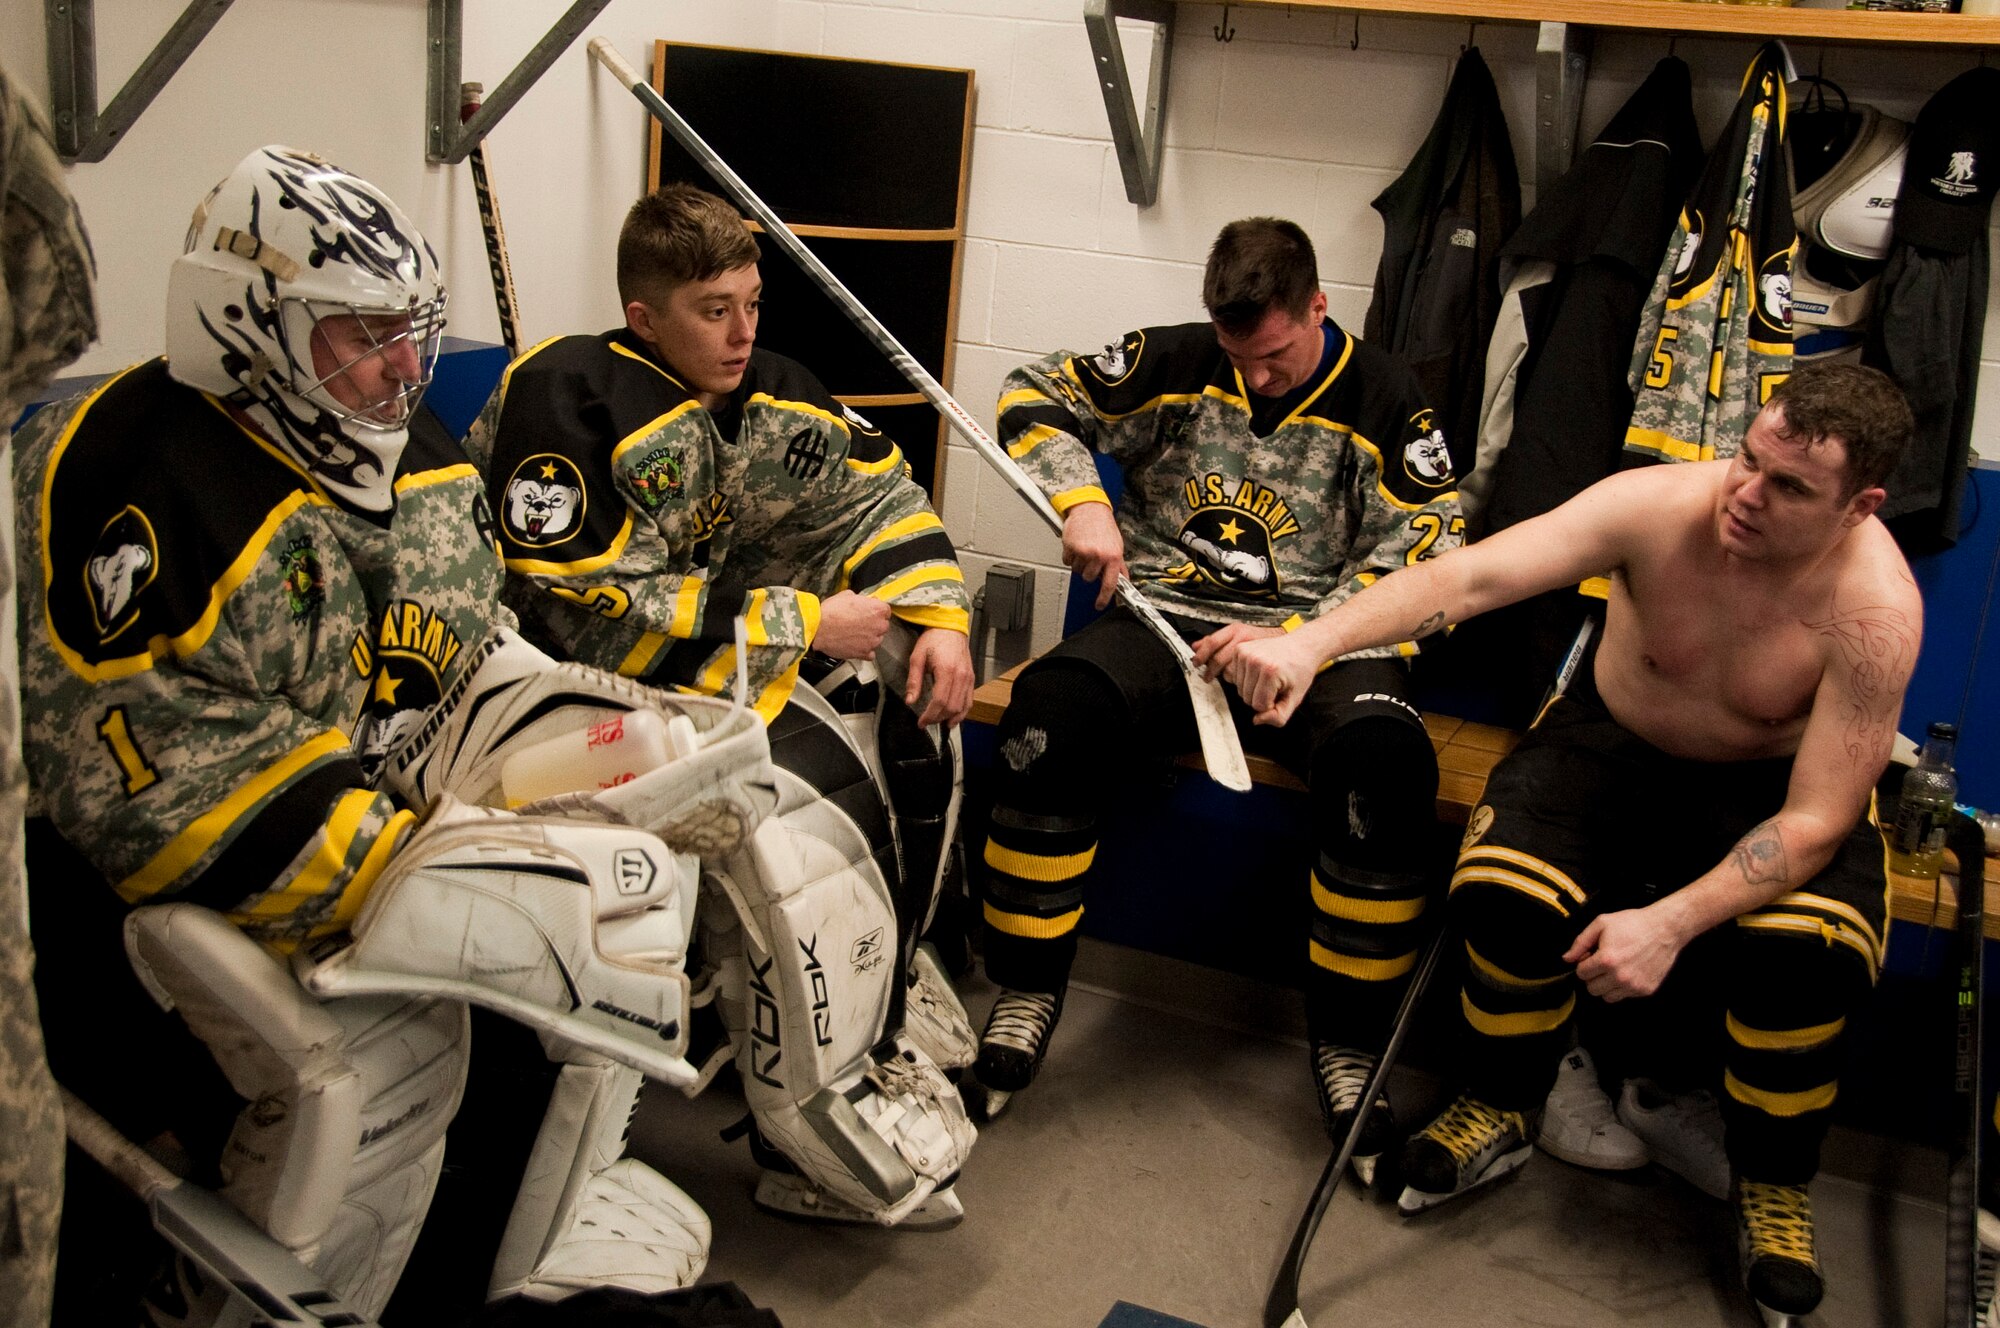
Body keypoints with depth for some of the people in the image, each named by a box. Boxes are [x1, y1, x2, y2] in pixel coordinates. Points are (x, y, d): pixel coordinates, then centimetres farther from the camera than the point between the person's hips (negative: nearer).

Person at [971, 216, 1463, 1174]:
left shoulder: (1383, 402, 2)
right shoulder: (1177, 364, 6)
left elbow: (1423, 567, -3)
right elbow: (1033, 396, 11)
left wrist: (1296, 640, -17)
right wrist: (1082, 501, -8)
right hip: (1166, 620, 1)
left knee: (1385, 755, -34)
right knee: (1053, 703, -31)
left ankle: (1346, 1043, -16)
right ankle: (1027, 994, -16)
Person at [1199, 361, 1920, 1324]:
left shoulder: (1874, 609, -28)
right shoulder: (1659, 505, -25)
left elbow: (1814, 819, -27)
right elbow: (1470, 576, -36)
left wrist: (1672, 922, -40)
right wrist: (1312, 642, -51)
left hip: (1774, 787, -1)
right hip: (1612, 740, 1)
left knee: (1805, 955, -30)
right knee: (1505, 892, -27)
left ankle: (1773, 1185, 1)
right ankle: (1495, 1116, 4)